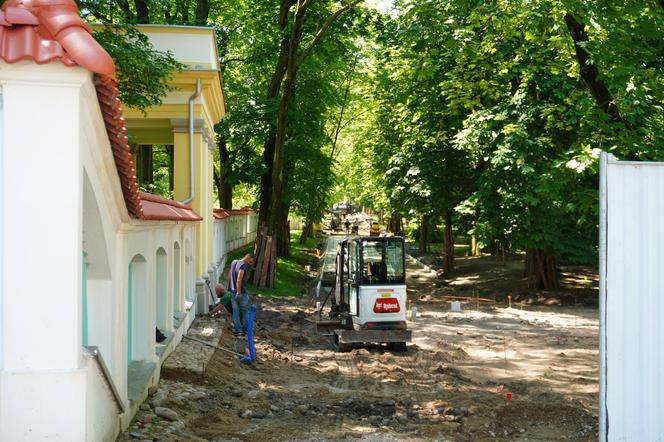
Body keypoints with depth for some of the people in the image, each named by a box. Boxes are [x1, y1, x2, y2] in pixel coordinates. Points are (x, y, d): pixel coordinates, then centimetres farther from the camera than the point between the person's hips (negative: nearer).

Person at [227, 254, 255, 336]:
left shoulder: (234, 262, 7)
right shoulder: (243, 266, -20)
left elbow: (229, 274, 18)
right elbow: (239, 280, -28)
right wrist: (238, 293, -25)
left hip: (232, 291, 7)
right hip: (242, 293, -7)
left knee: (235, 311, 11)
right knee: (245, 311, 10)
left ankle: (237, 329, 12)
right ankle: (245, 329, 13)